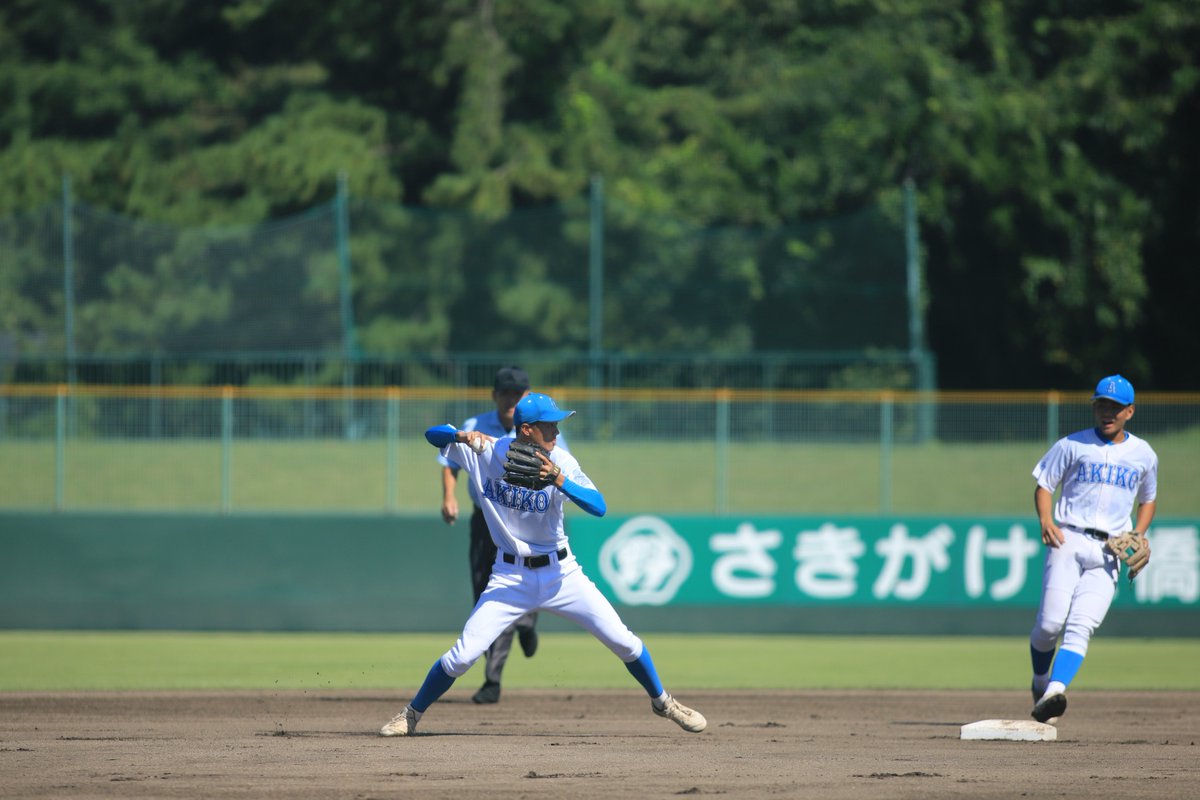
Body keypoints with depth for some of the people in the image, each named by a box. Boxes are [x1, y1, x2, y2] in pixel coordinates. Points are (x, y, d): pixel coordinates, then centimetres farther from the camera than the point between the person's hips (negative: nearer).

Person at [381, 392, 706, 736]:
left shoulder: (561, 462, -13)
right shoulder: (484, 452, -10)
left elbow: (599, 506, -23)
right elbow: (433, 434, -7)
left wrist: (560, 481, -39)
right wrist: (462, 435, -28)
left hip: (560, 572, 1)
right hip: (510, 575, -1)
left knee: (623, 641, -2)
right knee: (462, 656, -9)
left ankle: (661, 700, 23)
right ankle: (412, 714, 13)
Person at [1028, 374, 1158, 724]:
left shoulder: (1143, 455, 15)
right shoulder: (1072, 445, 7)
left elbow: (1148, 500, 27)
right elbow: (1044, 485, 9)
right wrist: (1046, 521, -10)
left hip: (1109, 551, 1)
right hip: (1068, 540, -1)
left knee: (1081, 627, -16)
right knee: (1050, 623, -13)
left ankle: (1053, 694, -28)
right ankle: (1040, 684, 14)